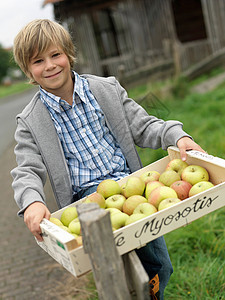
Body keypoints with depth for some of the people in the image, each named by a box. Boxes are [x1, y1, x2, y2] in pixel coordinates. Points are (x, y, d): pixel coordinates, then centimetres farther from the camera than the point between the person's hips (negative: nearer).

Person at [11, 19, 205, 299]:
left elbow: (142, 126, 7)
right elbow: (27, 171, -2)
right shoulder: (29, 121, 4)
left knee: (159, 265, -5)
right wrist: (32, 202, -24)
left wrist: (178, 136, -12)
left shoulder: (107, 88, 8)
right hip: (87, 194, -2)